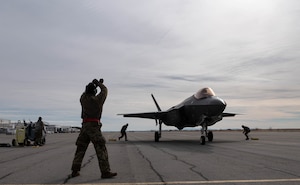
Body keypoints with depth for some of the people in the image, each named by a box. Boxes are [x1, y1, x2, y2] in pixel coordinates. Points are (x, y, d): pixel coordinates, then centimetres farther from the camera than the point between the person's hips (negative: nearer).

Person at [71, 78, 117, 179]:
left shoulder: (83, 98, 8)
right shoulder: (97, 99, -3)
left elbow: (86, 92, 32)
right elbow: (104, 90, 14)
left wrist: (94, 84, 37)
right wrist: (98, 83, 29)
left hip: (84, 126, 6)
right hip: (94, 126, -5)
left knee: (80, 149, 14)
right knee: (101, 149, -6)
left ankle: (75, 171, 18)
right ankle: (105, 172, -11)